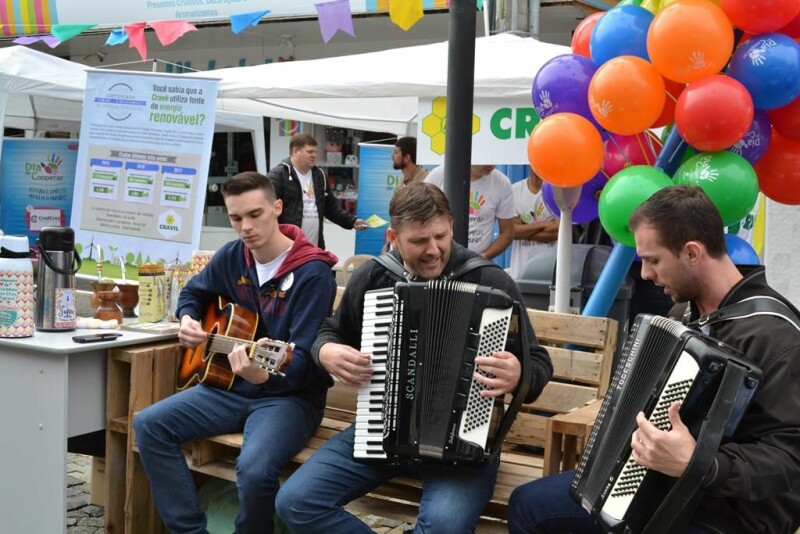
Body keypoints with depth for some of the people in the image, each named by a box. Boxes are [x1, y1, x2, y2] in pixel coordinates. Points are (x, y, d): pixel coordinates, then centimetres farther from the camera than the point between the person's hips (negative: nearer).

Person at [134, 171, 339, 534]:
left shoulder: (313, 272, -18)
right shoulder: (231, 257, 2)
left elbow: (305, 360, -23)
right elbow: (194, 292, 23)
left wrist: (264, 375, -43)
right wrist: (188, 320, 1)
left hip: (290, 394, -7)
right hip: (231, 386, 7)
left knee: (254, 468, -33)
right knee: (149, 425, -8)